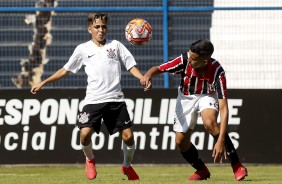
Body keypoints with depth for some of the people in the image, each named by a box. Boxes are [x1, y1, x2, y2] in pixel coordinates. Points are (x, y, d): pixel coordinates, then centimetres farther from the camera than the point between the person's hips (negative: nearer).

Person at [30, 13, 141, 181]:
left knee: (128, 135, -5)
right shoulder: (83, 49, 9)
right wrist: (43, 83, 12)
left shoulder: (116, 45, 10)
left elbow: (131, 66, 6)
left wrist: (144, 78, -13)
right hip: (93, 100, 0)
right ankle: (90, 160, 16)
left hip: (116, 100, 0)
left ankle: (127, 166, 22)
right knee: (85, 133, -16)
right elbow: (65, 70, 15)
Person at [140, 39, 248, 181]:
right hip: (186, 98, 3)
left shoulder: (217, 72, -33)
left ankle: (237, 166, -23)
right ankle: (201, 171, 25)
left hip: (207, 96, -3)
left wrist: (221, 141, -43)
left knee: (209, 122, -33)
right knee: (181, 141, -3)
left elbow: (223, 108, -36)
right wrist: (148, 76, -39)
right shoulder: (184, 60, -28)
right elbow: (159, 69, -13)